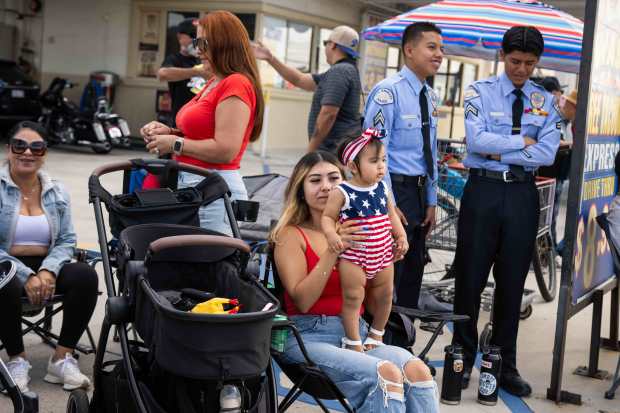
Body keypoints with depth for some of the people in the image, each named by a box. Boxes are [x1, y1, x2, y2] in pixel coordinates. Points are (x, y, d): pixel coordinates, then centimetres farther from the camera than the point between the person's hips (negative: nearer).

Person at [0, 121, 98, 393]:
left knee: (86, 276, -26)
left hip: (46, 269, 4)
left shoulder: (57, 192, 10)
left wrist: (48, 270, -16)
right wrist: (26, 276, -22)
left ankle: (62, 359, -16)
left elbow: (66, 240, 5)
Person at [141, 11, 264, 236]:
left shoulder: (236, 85, -13)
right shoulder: (214, 83, 15)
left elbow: (225, 150, -20)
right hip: (193, 183, 9)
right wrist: (169, 132, 8)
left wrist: (175, 144, -11)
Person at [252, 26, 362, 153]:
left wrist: (310, 151, -16)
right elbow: (300, 80, 22)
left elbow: (328, 114, -21)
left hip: (335, 151, -10)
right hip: (337, 150, 10)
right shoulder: (346, 70, 19)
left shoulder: (339, 71, -13)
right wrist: (270, 58, 18)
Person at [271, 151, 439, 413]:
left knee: (417, 370, -26)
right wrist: (333, 250, -15)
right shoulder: (291, 234, 4)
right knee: (387, 374, -31)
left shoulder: (356, 231, 16)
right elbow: (302, 301, -9)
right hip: (310, 336, -4)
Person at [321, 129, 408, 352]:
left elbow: (391, 215, 17)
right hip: (353, 256, -5)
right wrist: (332, 235, -26)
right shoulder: (341, 193, -12)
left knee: (384, 295, 14)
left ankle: (377, 335, 35)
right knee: (353, 298, -3)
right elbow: (328, 217, -8)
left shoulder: (382, 189, 5)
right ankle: (353, 341, 12)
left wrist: (401, 236, 9)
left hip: (383, 254, 6)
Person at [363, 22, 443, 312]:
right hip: (393, 190, -9)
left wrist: (431, 201, 15)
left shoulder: (430, 97, 12)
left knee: (413, 272, 17)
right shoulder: (388, 92, -14)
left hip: (420, 191, 9)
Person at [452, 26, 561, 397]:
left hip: (522, 195, 2)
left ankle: (506, 364, 20)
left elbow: (547, 153, -7)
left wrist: (498, 150, -10)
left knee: (512, 281, 8)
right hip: (483, 189, -2)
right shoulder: (481, 92, 0)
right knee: (471, 276, 3)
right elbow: (477, 140, -15)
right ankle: (464, 358, 18)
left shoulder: (546, 101, 7)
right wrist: (522, 141, -9)